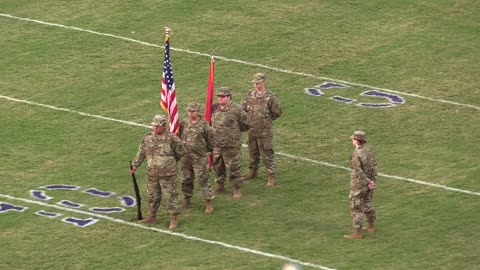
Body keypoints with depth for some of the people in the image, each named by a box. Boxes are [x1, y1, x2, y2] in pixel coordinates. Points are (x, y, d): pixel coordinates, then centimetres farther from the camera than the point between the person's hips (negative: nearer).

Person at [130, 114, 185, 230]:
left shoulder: (172, 138, -12)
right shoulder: (148, 137, 2)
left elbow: (180, 152, 0)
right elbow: (141, 153, 10)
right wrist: (135, 165, 4)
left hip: (167, 174, -5)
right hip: (152, 174, 5)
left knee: (171, 196, -1)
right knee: (153, 196, 17)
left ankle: (174, 219, 7)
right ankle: (152, 216, 31)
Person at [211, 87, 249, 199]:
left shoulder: (237, 110, -13)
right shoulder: (214, 108, 4)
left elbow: (245, 126, -4)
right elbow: (210, 122, 22)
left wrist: (234, 130, 1)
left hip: (231, 145, -6)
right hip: (216, 144, 6)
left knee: (234, 167, 1)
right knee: (218, 166, 17)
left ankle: (236, 189, 12)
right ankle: (220, 185, 35)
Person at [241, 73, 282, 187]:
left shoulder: (270, 97, -13)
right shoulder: (249, 95, 1)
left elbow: (277, 113, -4)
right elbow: (243, 108, 11)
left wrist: (266, 120, 3)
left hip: (264, 131, -6)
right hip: (251, 130, 6)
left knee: (267, 154, -3)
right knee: (252, 152, 20)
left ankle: (272, 177, 2)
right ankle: (253, 172, 36)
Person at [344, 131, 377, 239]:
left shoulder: (356, 155, -24)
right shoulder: (369, 152, 1)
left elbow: (359, 172, -24)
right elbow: (374, 168, -3)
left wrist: (368, 182, -16)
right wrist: (373, 181, -9)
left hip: (358, 186, -8)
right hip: (368, 185, 8)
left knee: (355, 209, 0)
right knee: (368, 205, 24)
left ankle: (357, 233, 2)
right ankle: (371, 226, 39)